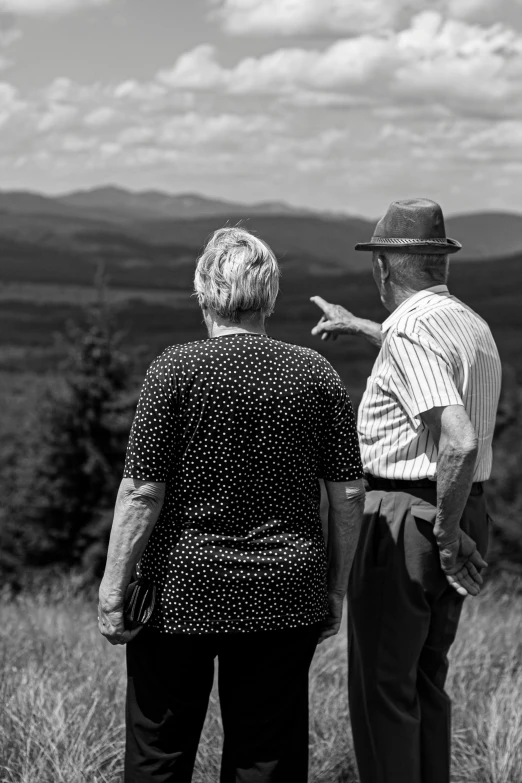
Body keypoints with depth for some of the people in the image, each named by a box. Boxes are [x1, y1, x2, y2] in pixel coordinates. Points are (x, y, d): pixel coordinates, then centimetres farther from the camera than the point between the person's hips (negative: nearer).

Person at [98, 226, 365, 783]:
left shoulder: (176, 370, -8)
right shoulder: (317, 374, 1)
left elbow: (144, 491, -12)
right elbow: (349, 492, 2)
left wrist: (113, 589, -5)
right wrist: (336, 590, 12)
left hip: (181, 590, -2)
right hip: (285, 595, 3)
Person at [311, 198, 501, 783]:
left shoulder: (410, 331, -18)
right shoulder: (471, 324, 11)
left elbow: (459, 441, -30)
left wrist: (445, 531, -20)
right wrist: (357, 327, 46)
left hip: (406, 517, -9)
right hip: (465, 512, 9)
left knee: (382, 688, 1)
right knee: (425, 681, 20)